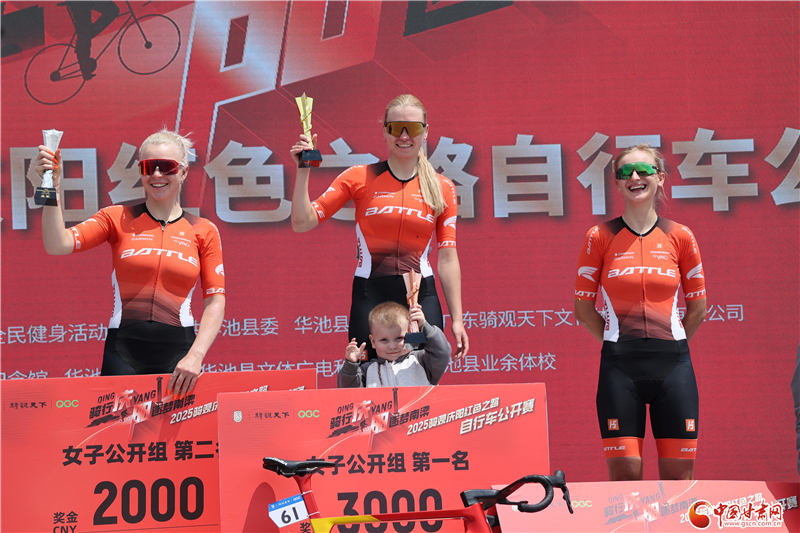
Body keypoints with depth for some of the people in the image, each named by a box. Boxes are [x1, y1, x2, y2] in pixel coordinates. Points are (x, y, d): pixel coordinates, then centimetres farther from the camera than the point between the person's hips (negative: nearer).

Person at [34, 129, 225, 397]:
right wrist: (53, 186, -17)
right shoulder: (118, 219, 7)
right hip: (123, 352, 0)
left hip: (178, 354, 0)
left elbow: (215, 301, 5)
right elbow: (58, 245, -6)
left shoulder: (203, 231, 8)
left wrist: (196, 355, -9)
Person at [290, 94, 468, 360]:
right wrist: (303, 171, -8)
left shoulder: (443, 188, 7)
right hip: (369, 298, -1)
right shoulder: (359, 178, 4)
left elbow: (447, 259, 7)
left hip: (422, 299, 1)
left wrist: (457, 319, 3)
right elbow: (302, 223, 1)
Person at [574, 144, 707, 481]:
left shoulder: (680, 236, 6)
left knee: (679, 476, 1)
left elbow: (697, 306, 14)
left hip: (673, 365, 1)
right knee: (624, 475, -4)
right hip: (619, 366, -1)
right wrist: (620, 345, 7)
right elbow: (583, 308, 7)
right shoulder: (600, 237, 2)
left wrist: (669, 345, 11)